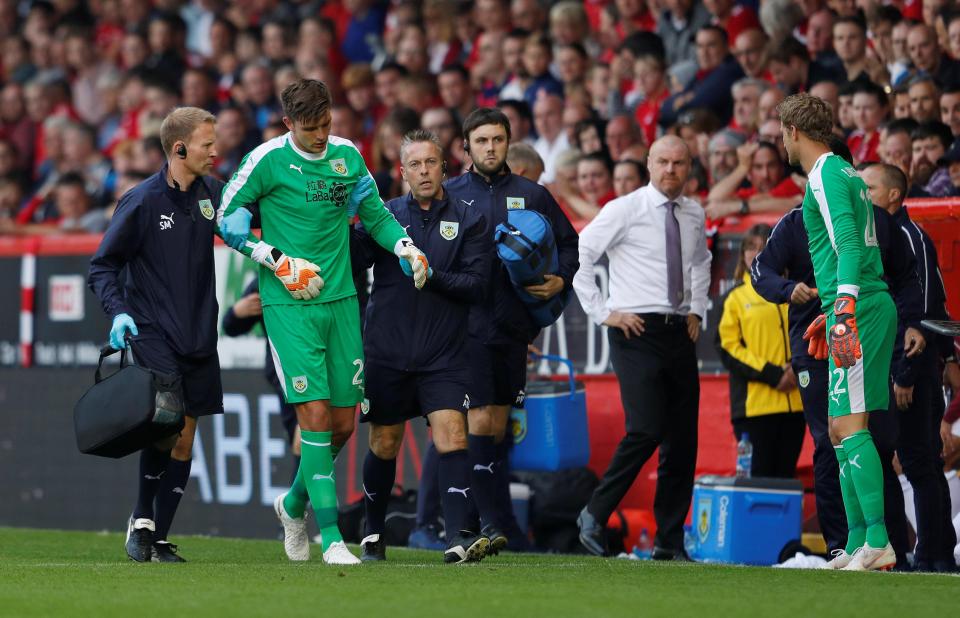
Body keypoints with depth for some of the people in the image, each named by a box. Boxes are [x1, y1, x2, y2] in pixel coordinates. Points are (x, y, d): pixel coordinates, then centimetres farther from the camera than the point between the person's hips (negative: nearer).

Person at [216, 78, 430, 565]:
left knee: (343, 422, 5)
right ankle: (330, 536, -11)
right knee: (315, 415, -13)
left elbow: (375, 215, 20)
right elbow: (226, 219, -1)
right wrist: (278, 261, -10)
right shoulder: (268, 160, -7)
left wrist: (407, 248, 2)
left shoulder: (347, 155, 7)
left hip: (341, 299, 5)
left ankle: (294, 503, 31)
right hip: (289, 305, -5)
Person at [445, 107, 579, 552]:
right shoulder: (448, 195, 5)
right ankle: (493, 520, -15)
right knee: (479, 423, -12)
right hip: (468, 326, -3)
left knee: (499, 426, 8)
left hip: (513, 326, 3)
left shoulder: (532, 196, 10)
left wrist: (560, 281, -1)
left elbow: (569, 244, 16)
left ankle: (496, 519, 15)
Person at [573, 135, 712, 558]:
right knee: (646, 430, -19)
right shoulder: (625, 210, -6)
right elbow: (577, 255, -6)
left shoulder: (694, 215, 11)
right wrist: (602, 312, -9)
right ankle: (595, 515, -2)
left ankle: (669, 543, 9)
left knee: (682, 440, 3)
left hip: (679, 333, 6)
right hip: (636, 332, -6)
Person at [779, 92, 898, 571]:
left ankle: (879, 540, -22)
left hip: (858, 309, -10)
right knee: (843, 429, 11)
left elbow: (848, 240, -21)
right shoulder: (844, 173, 22)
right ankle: (858, 544, 11)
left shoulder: (827, 174, -7)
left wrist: (846, 303, -30)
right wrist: (831, 314, 35)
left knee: (849, 426, -15)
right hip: (872, 303, 10)